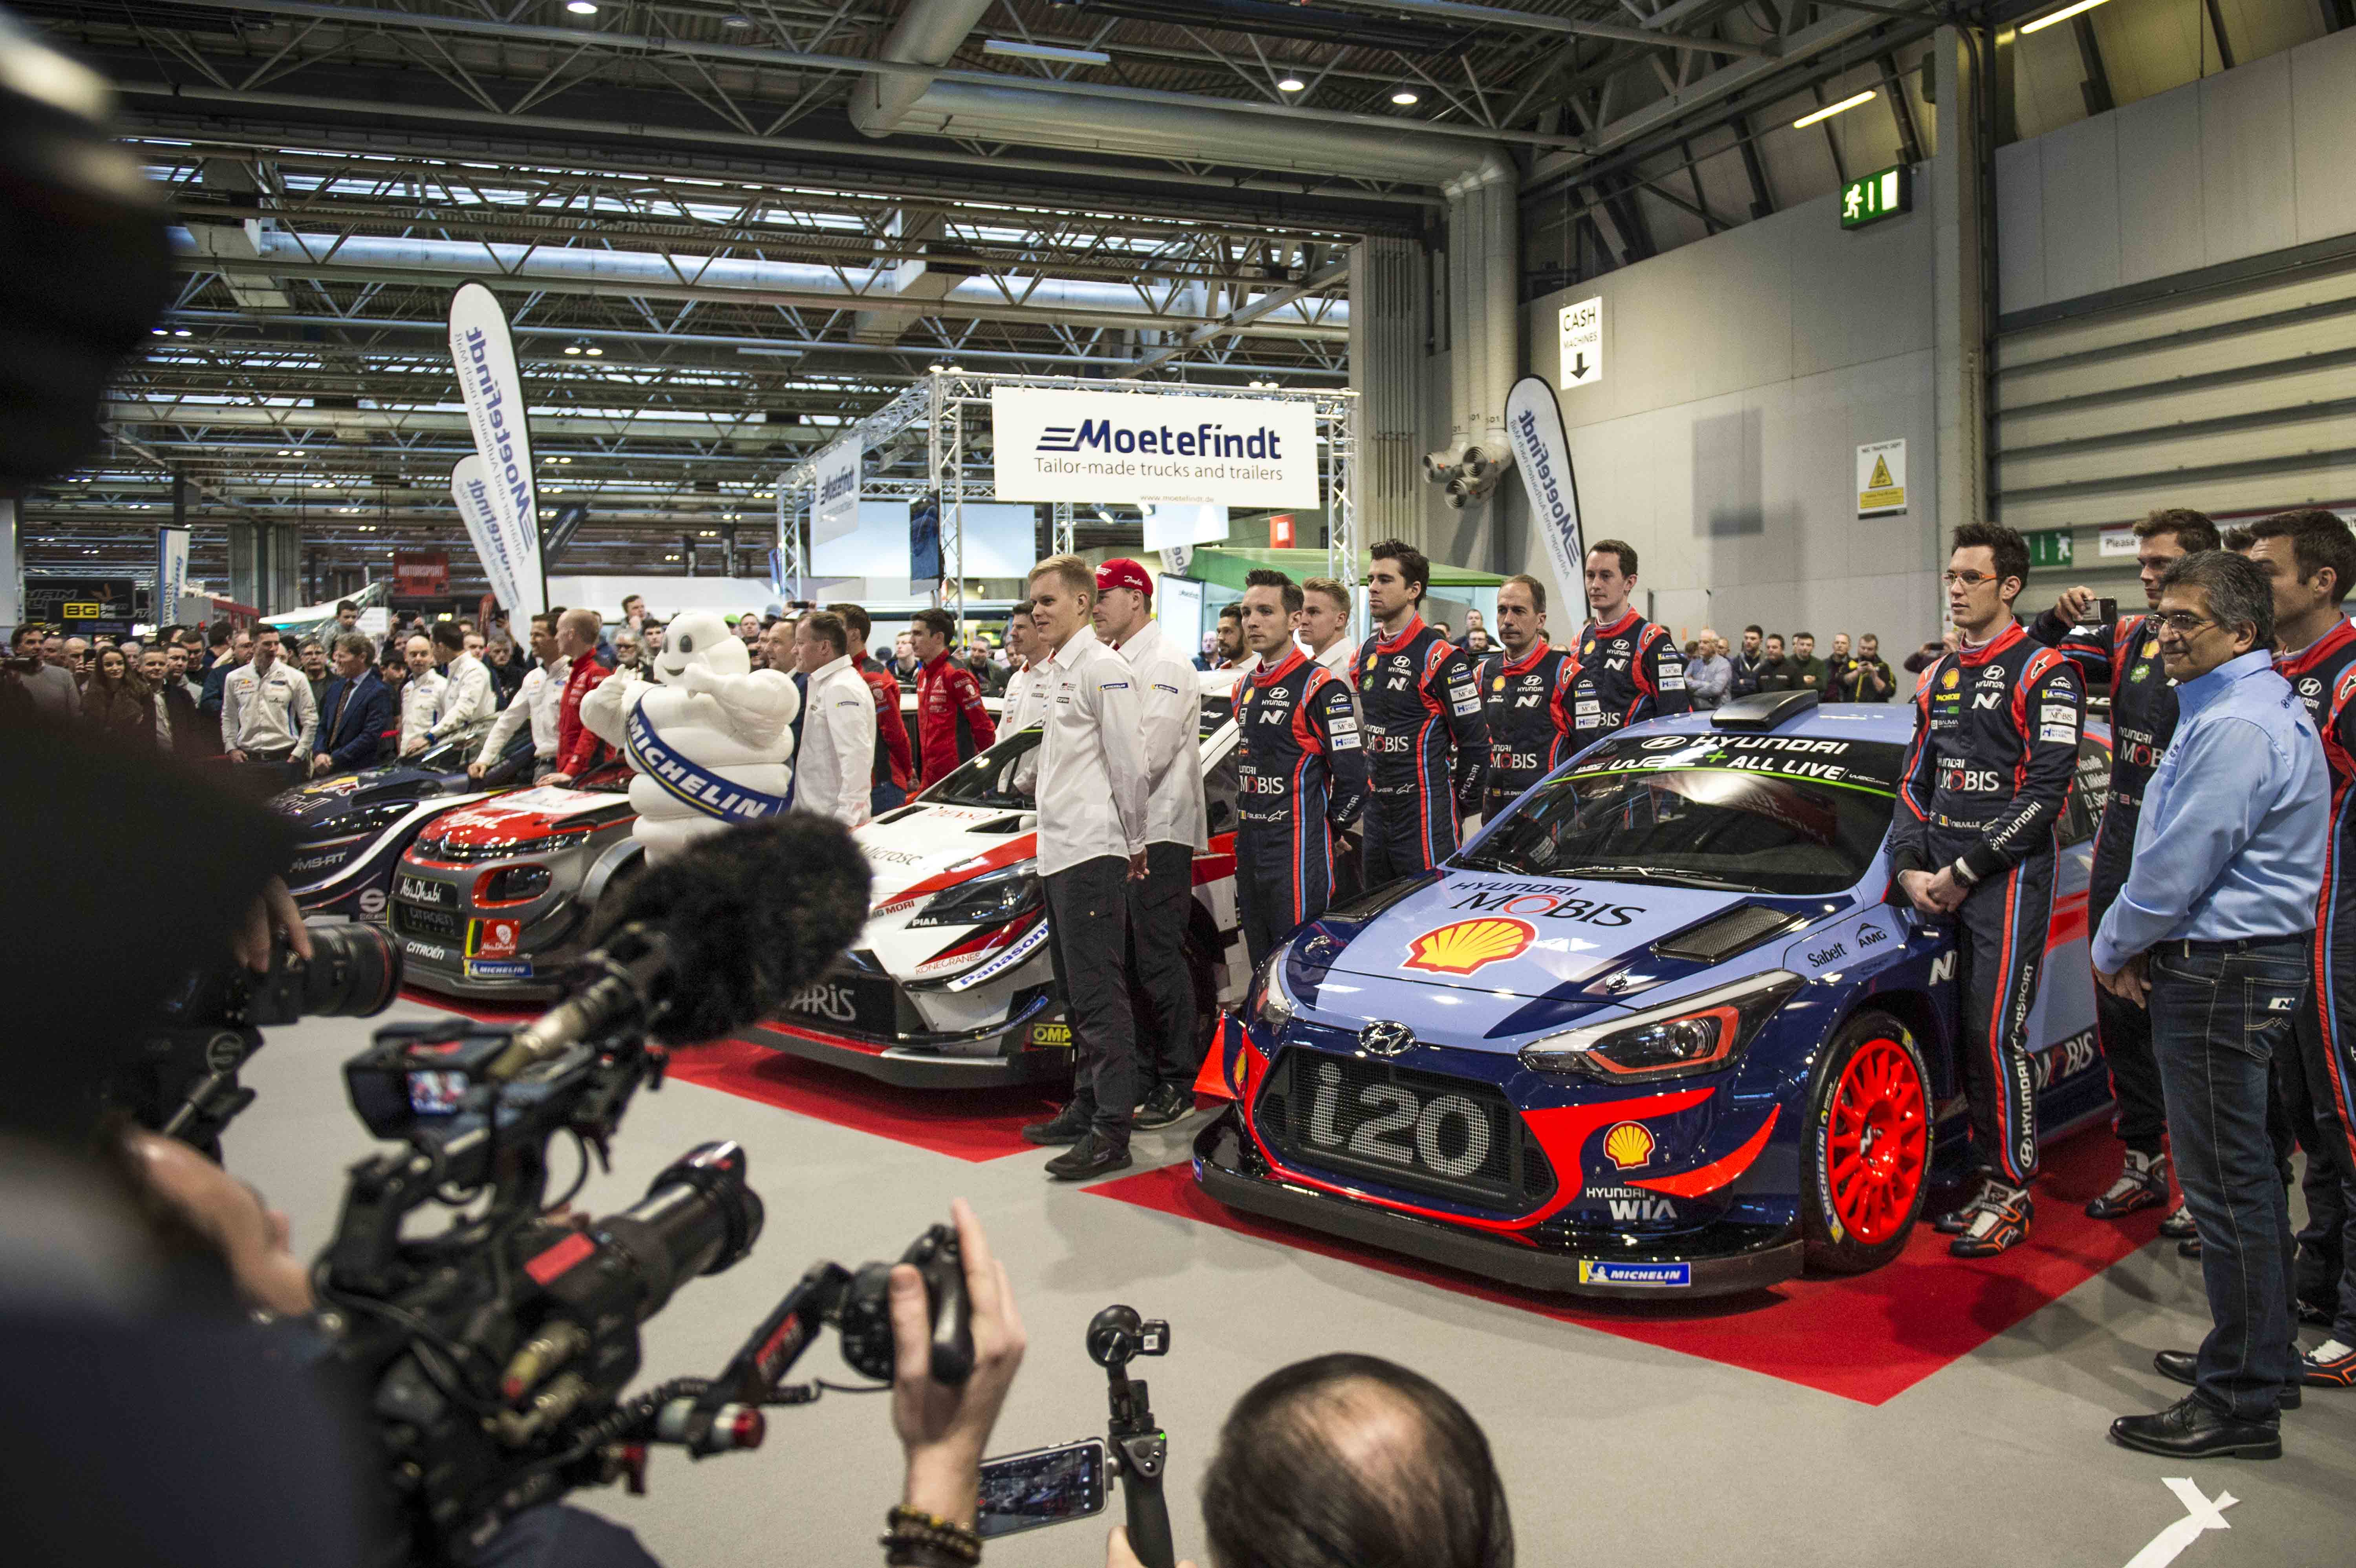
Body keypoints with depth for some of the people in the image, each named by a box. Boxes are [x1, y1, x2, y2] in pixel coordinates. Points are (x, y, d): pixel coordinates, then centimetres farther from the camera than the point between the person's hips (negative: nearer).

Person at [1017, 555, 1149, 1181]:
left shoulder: (1103, 668, -11)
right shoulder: (1058, 670, 19)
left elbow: (1128, 761, -13)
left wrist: (1133, 841, -7)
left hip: (1092, 852, -10)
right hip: (1058, 851, 10)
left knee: (1099, 993, -10)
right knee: (1078, 992, 15)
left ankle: (1111, 1131, -8)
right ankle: (1086, 1108, 25)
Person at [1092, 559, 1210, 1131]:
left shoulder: (1164, 663, -10)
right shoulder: (1113, 662, 18)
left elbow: (1149, 754, -19)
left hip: (1158, 831, -9)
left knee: (1159, 961, -6)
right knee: (1128, 961, 12)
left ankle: (1177, 1087, 2)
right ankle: (1143, 1077, 21)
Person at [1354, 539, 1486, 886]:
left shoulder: (1440, 657, -12)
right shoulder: (1366, 652, 13)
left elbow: (1475, 741, -10)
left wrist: (1462, 805, -5)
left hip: (1426, 816, -8)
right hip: (1376, 812, 8)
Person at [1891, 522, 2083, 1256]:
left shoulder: (2044, 673, -5)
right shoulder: (1939, 679, 17)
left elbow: (2047, 790, -13)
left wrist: (1965, 869, -13)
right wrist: (1912, 868, 3)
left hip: (2010, 877, -6)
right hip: (1943, 884, 7)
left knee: (1998, 1036, -7)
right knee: (1967, 1034, 8)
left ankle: (2012, 1195, 2)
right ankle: (1987, 1177, 17)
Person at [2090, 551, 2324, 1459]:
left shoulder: (2237, 727, -20)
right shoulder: (2258, 709, 15)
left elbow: (2174, 869, -21)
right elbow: (2176, 851, 17)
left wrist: (2111, 949, -4)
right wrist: (2136, 948, 7)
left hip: (2221, 977, -11)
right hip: (2249, 967, 11)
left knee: (2226, 1186, -3)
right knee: (2243, 1177, 19)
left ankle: (2239, 1404, 7)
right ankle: (2261, 1357, 33)